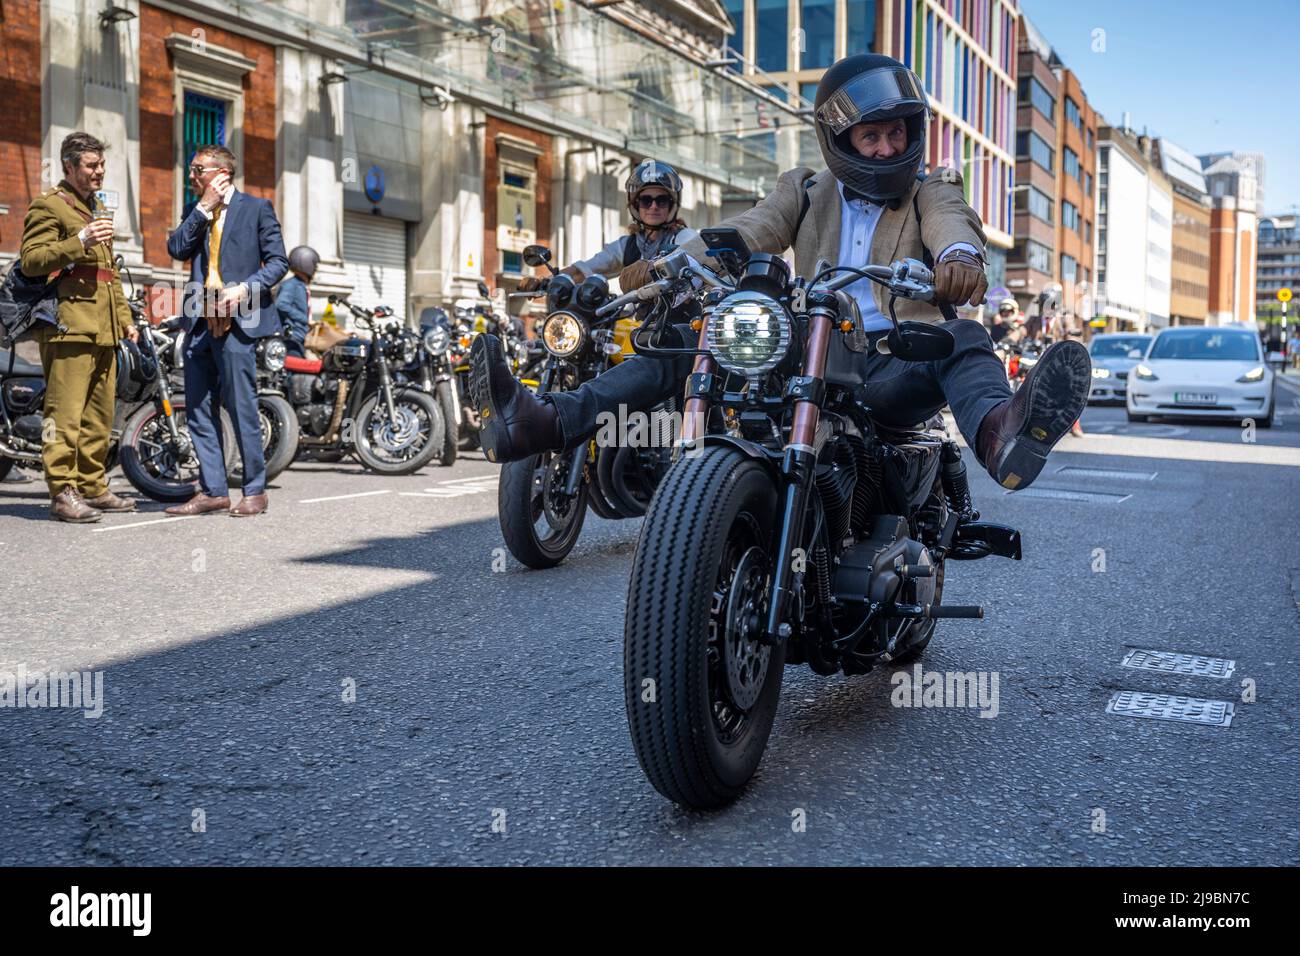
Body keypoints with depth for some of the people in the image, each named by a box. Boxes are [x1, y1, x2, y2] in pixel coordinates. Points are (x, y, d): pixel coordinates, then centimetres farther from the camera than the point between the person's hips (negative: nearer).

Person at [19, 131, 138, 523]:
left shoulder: (97, 208, 28)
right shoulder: (49, 205, 0)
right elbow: (29, 260, -12)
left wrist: (125, 319, 25)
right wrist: (79, 242, -20)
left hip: (103, 329, 9)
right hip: (69, 326, -9)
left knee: (100, 415, 11)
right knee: (66, 413, -12)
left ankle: (93, 487, 18)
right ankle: (62, 493, -11)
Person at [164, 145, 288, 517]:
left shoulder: (256, 207, 3)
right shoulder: (195, 212, 18)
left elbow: (278, 261, -1)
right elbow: (177, 249, 2)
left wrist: (245, 288, -15)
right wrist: (204, 207, -2)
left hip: (236, 322, -6)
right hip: (199, 323, 6)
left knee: (242, 409, -5)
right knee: (199, 411, 6)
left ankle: (255, 491, 5)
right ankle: (213, 491, 13)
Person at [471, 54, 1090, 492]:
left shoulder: (929, 193, 12)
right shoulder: (805, 193, 18)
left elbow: (952, 222, -13)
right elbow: (743, 234, 0)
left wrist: (960, 255, -41)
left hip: (891, 369, -2)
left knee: (960, 338, -32)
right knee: (687, 338, -12)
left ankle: (997, 431, -66)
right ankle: (545, 421, -27)